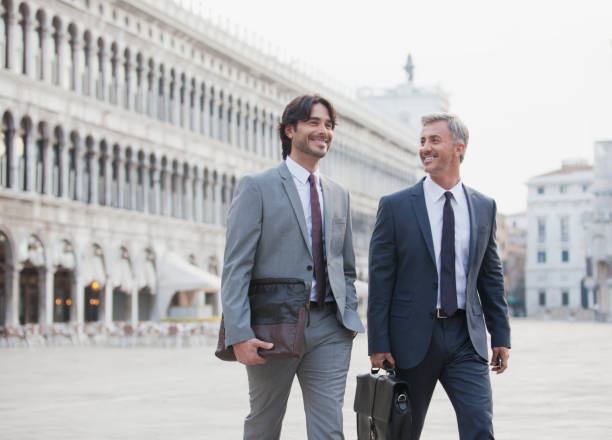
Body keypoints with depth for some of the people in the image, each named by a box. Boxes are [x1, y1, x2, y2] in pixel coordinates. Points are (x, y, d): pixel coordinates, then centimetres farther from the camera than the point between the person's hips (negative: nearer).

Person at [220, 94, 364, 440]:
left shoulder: (339, 195, 16)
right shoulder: (257, 188, -2)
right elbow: (236, 267, -9)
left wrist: (349, 317, 9)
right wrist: (239, 334, -18)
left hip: (329, 329, 4)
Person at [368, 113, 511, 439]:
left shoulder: (484, 207, 9)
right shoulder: (395, 206, -1)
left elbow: (491, 276, 13)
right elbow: (379, 280, -3)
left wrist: (501, 335, 8)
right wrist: (378, 344, -8)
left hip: (465, 339, 2)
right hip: (413, 339, -2)